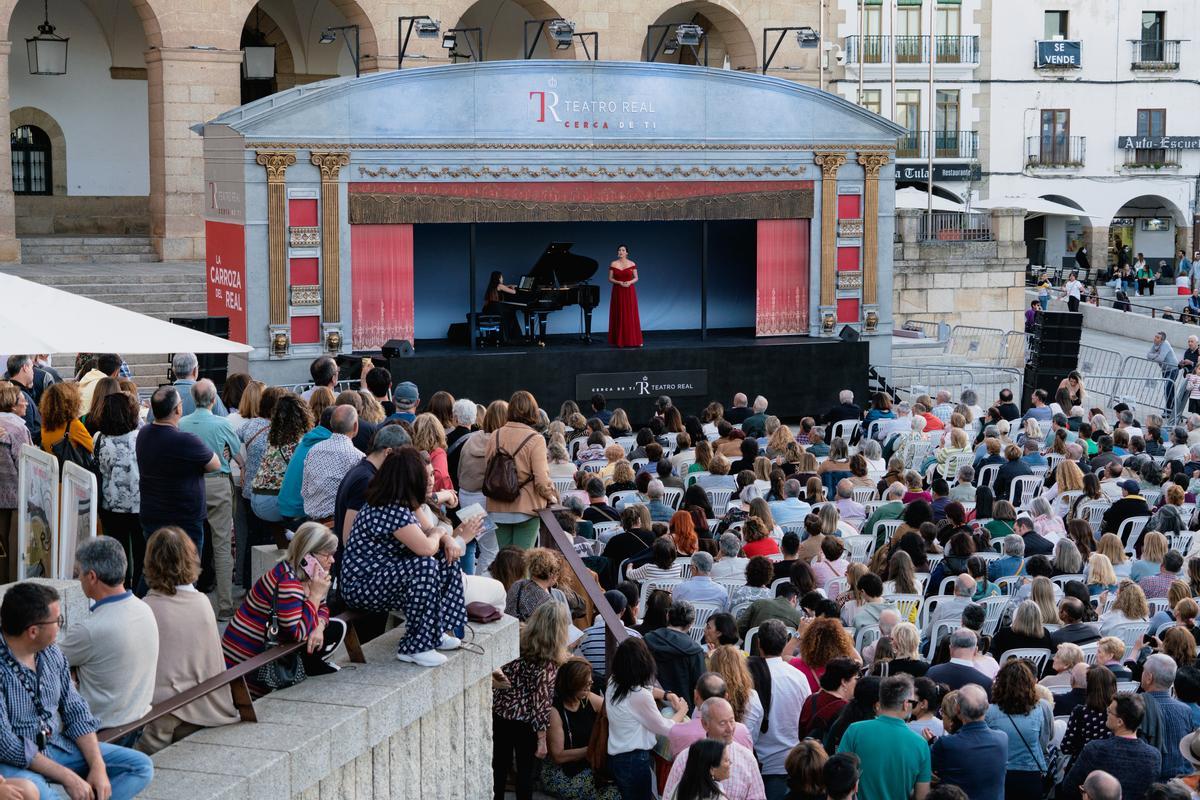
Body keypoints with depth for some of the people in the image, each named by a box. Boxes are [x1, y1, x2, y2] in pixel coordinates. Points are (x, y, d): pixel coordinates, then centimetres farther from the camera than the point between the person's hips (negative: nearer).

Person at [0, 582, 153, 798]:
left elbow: (75, 710, 8)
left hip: (56, 747, 8)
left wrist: (98, 766, -6)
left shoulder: (52, 653, 3)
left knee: (141, 766, -2)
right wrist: (68, 777, -22)